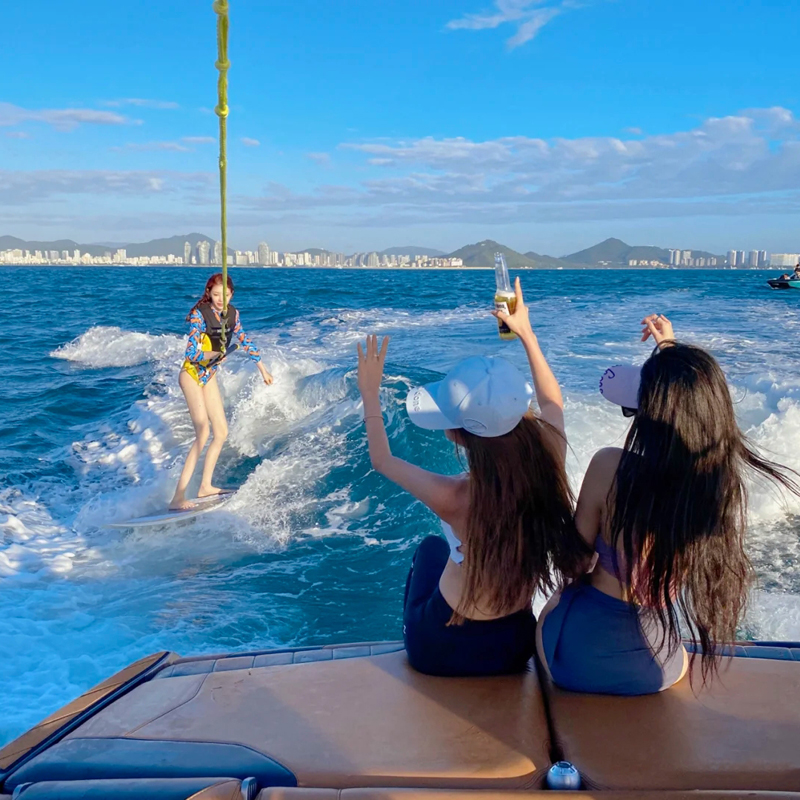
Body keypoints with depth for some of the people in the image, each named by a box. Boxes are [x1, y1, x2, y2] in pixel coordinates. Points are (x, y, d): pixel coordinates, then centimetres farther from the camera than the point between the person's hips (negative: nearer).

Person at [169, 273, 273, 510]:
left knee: (221, 432, 8)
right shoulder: (199, 314, -20)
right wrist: (212, 355, -37)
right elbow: (191, 353, -24)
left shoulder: (232, 313, 0)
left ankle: (205, 486, 21)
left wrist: (262, 367, 20)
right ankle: (178, 498, -24)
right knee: (203, 433, -21)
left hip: (209, 376, 8)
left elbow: (244, 341, 16)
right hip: (192, 374, -8)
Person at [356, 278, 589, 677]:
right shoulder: (549, 459, -22)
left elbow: (382, 460, -10)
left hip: (441, 650, -3)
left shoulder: (454, 498, -32)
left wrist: (370, 393, 3)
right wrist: (526, 333, 13)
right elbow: (552, 400, 3)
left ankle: (409, 632, 51)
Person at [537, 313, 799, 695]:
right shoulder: (729, 486, -16)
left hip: (577, 652, -2)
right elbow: (695, 406, 6)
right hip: (656, 666, 3)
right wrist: (671, 348, 18)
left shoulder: (610, 466, -27)